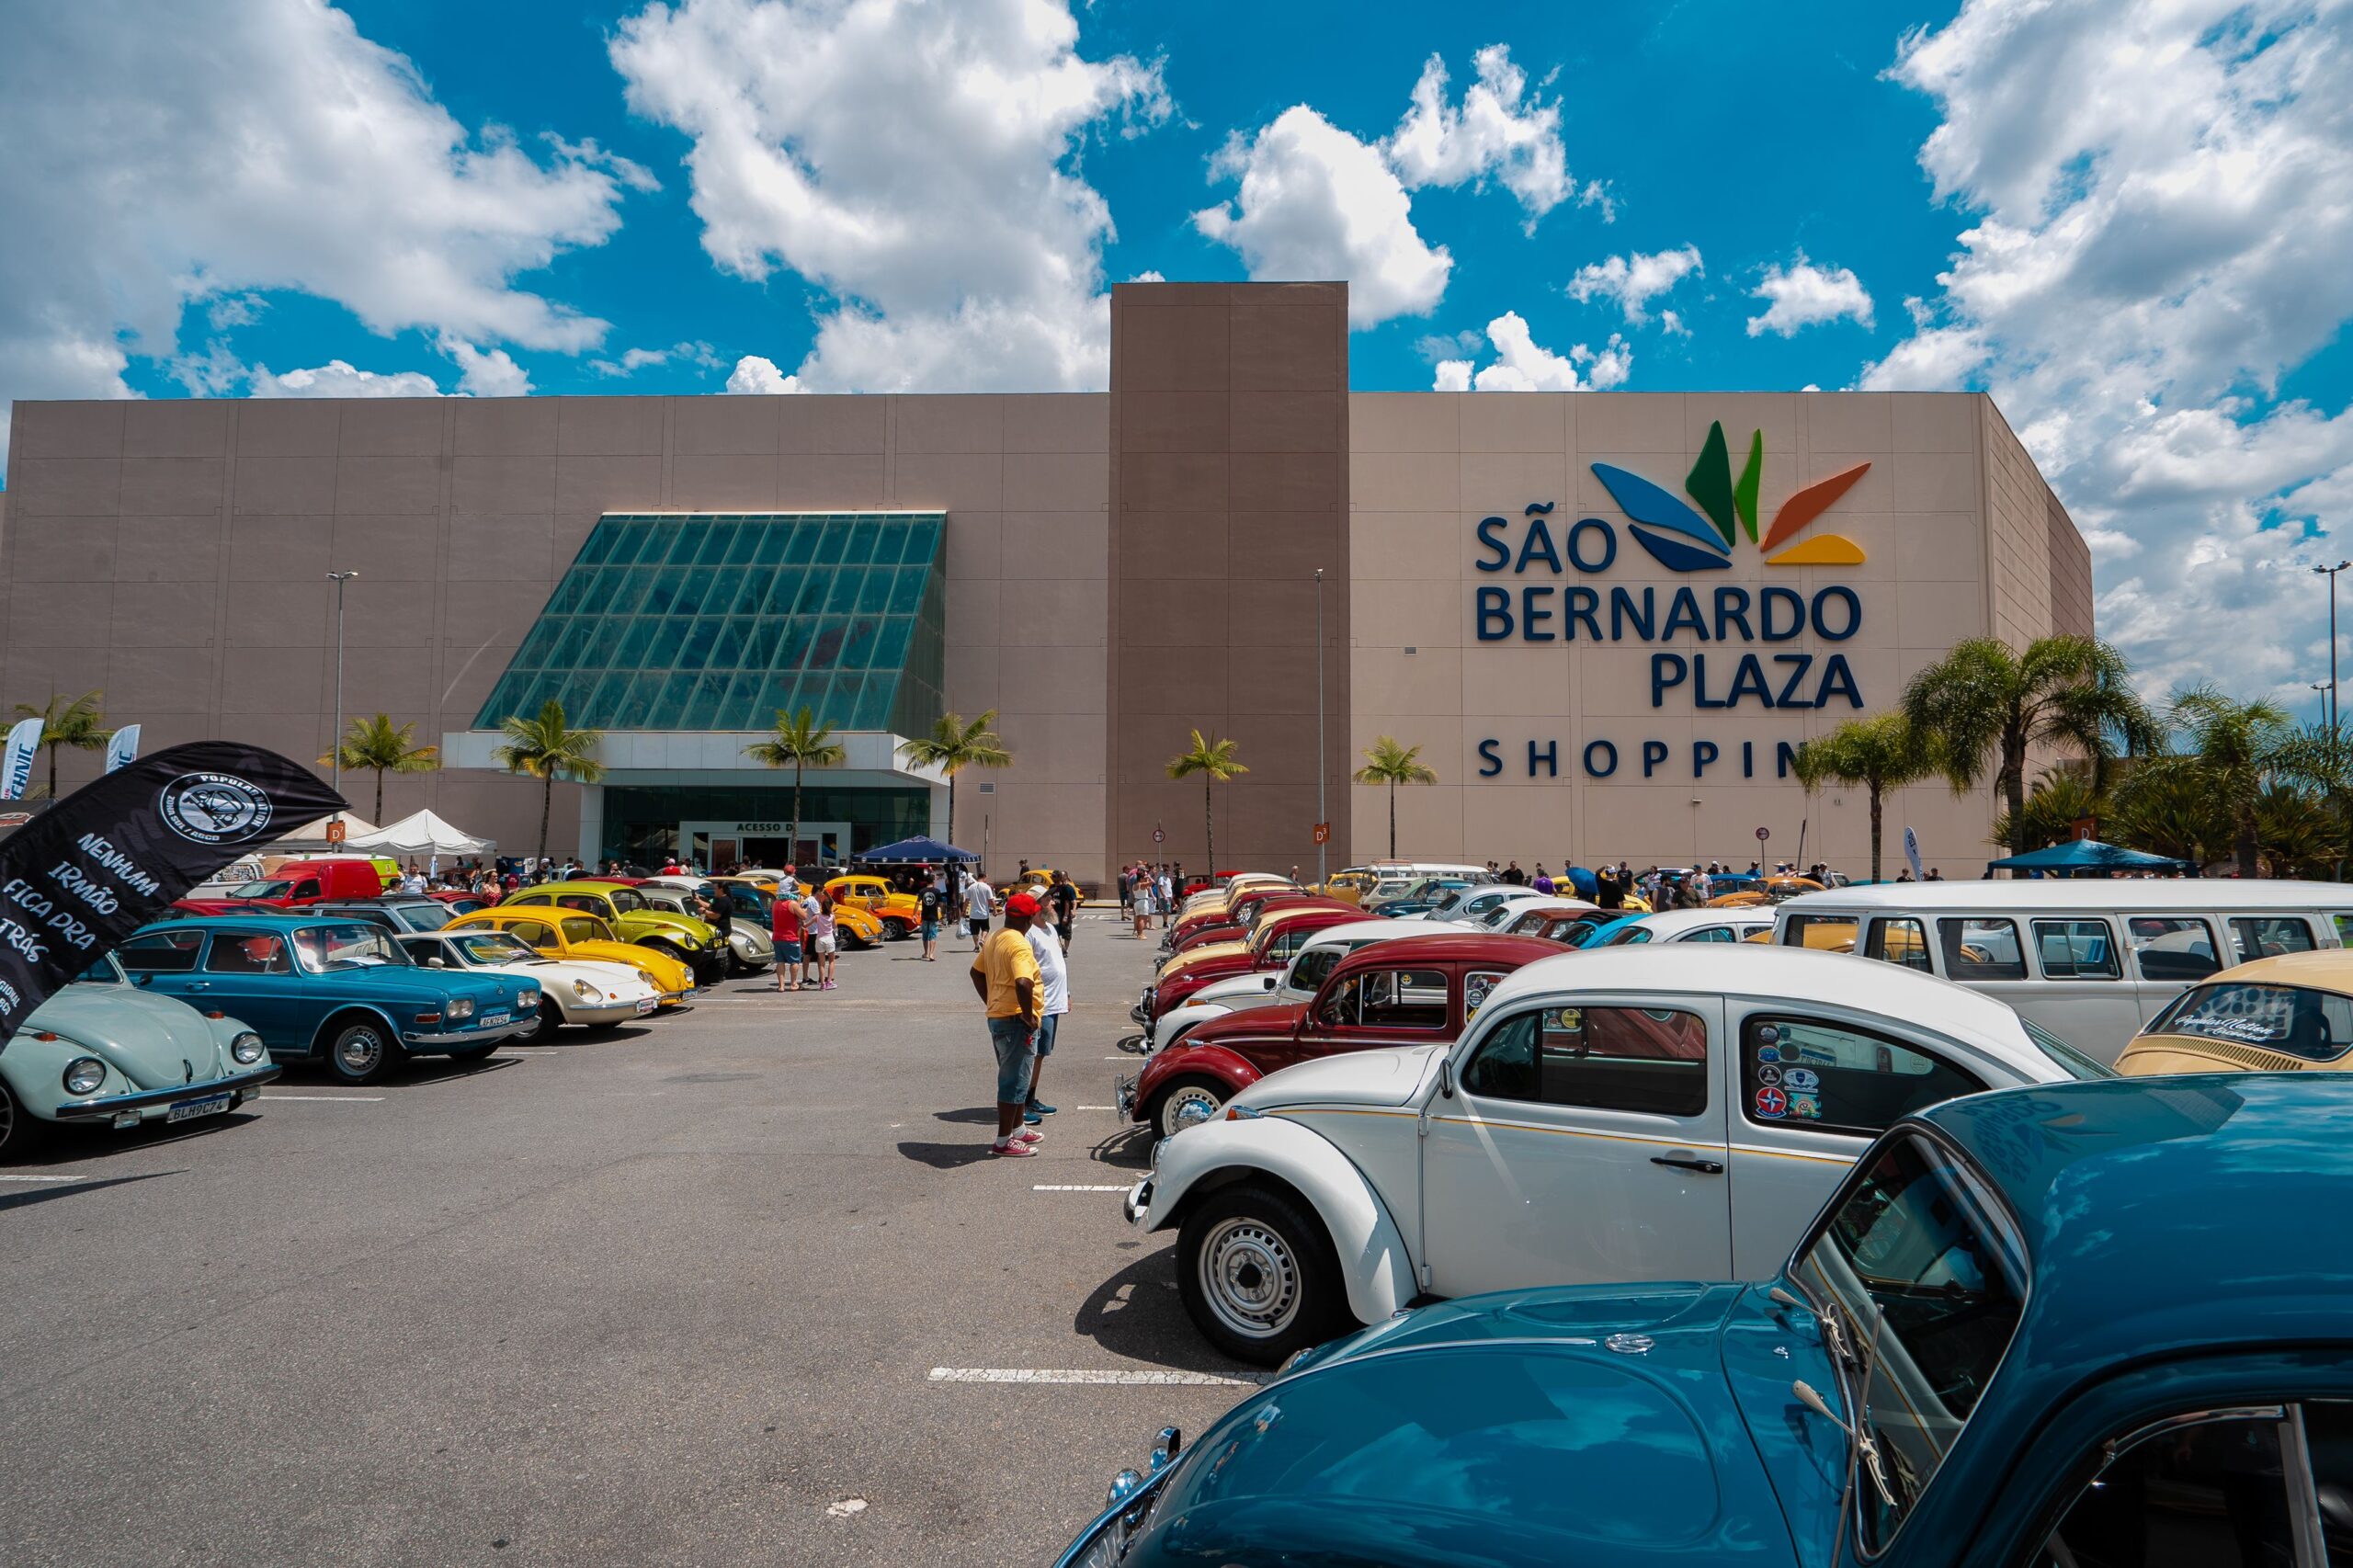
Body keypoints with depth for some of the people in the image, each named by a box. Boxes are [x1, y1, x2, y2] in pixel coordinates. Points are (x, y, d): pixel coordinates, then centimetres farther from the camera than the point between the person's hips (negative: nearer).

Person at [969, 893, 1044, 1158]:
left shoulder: (994, 940, 9)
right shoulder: (1019, 944, -20)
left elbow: (976, 972, 19)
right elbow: (1023, 983, -34)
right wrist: (1028, 1016, -23)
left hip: (997, 1016, 10)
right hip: (1016, 1021, -10)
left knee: (1012, 1077, 21)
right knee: (1015, 1080, -1)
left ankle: (1017, 1129, 33)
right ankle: (1004, 1141, 5)